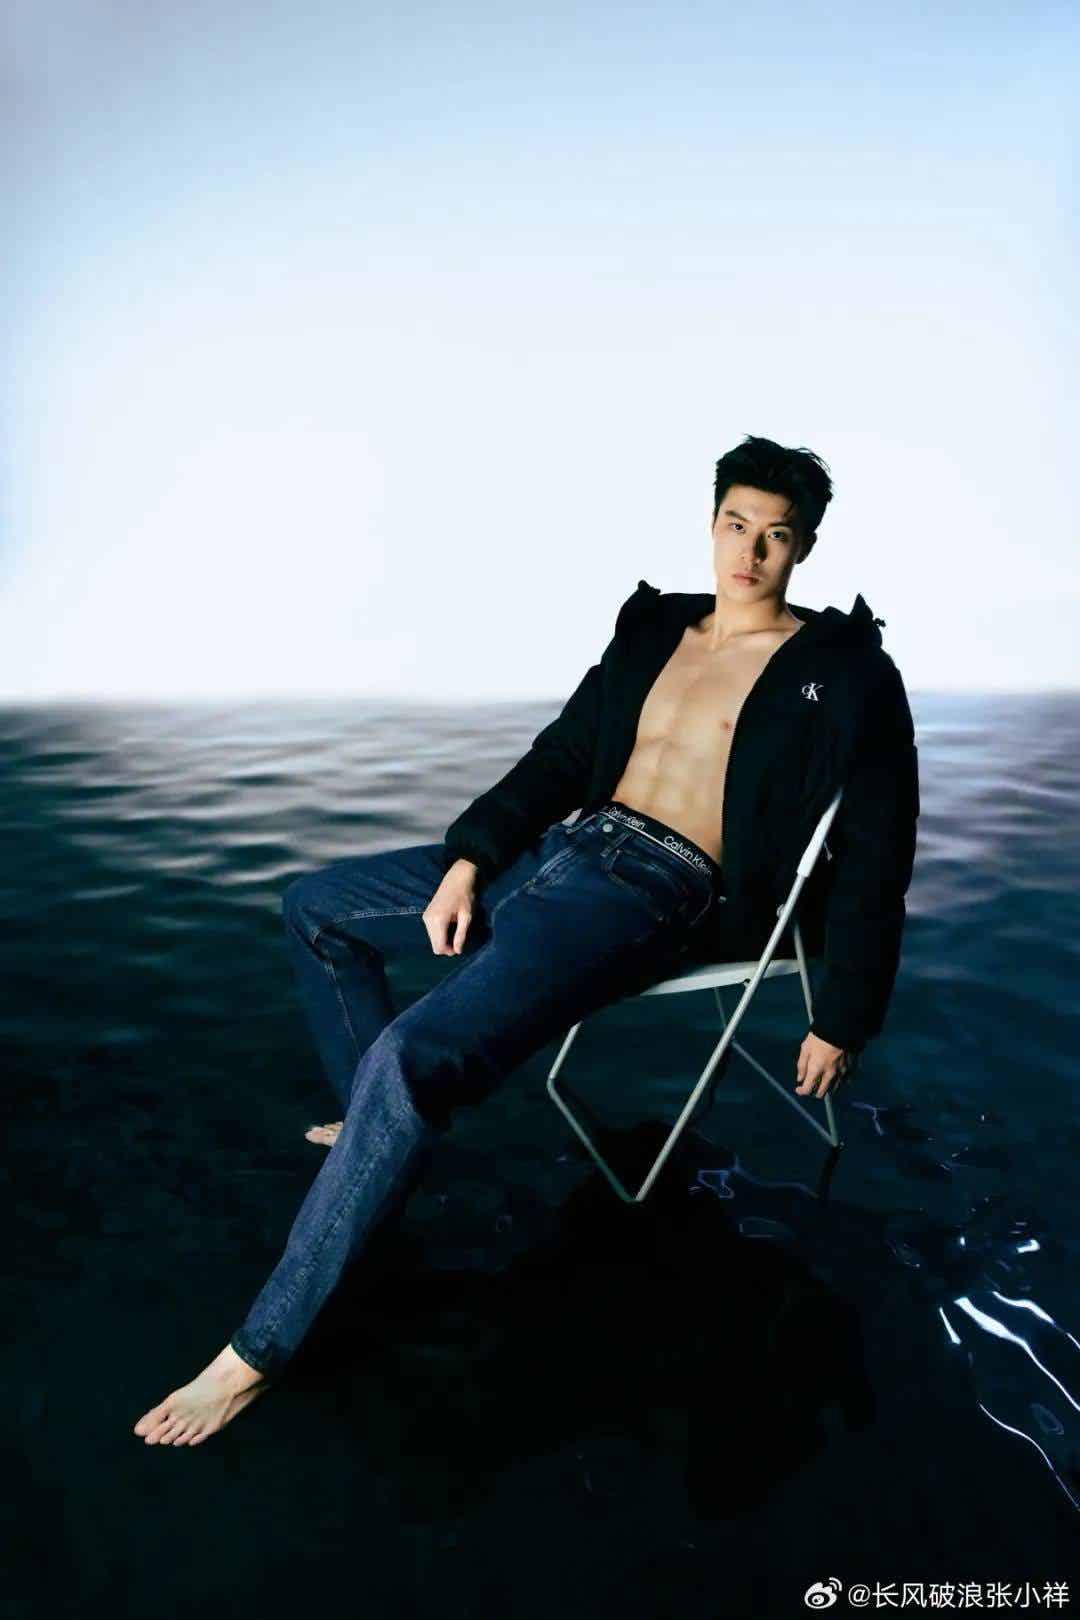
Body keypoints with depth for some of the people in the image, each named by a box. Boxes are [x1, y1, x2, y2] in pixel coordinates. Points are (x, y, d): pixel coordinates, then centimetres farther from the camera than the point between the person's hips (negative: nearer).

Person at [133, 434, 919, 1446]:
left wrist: (843, 1021, -3)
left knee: (412, 1056, -28)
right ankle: (382, 1128, 26)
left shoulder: (844, 674, -2)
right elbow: (559, 757, 14)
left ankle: (260, 1348, -10)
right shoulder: (654, 630, 15)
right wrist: (468, 860, 1)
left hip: (660, 891, -8)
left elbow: (872, 861, -3)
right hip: (560, 849, 8)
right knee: (314, 906, 13)